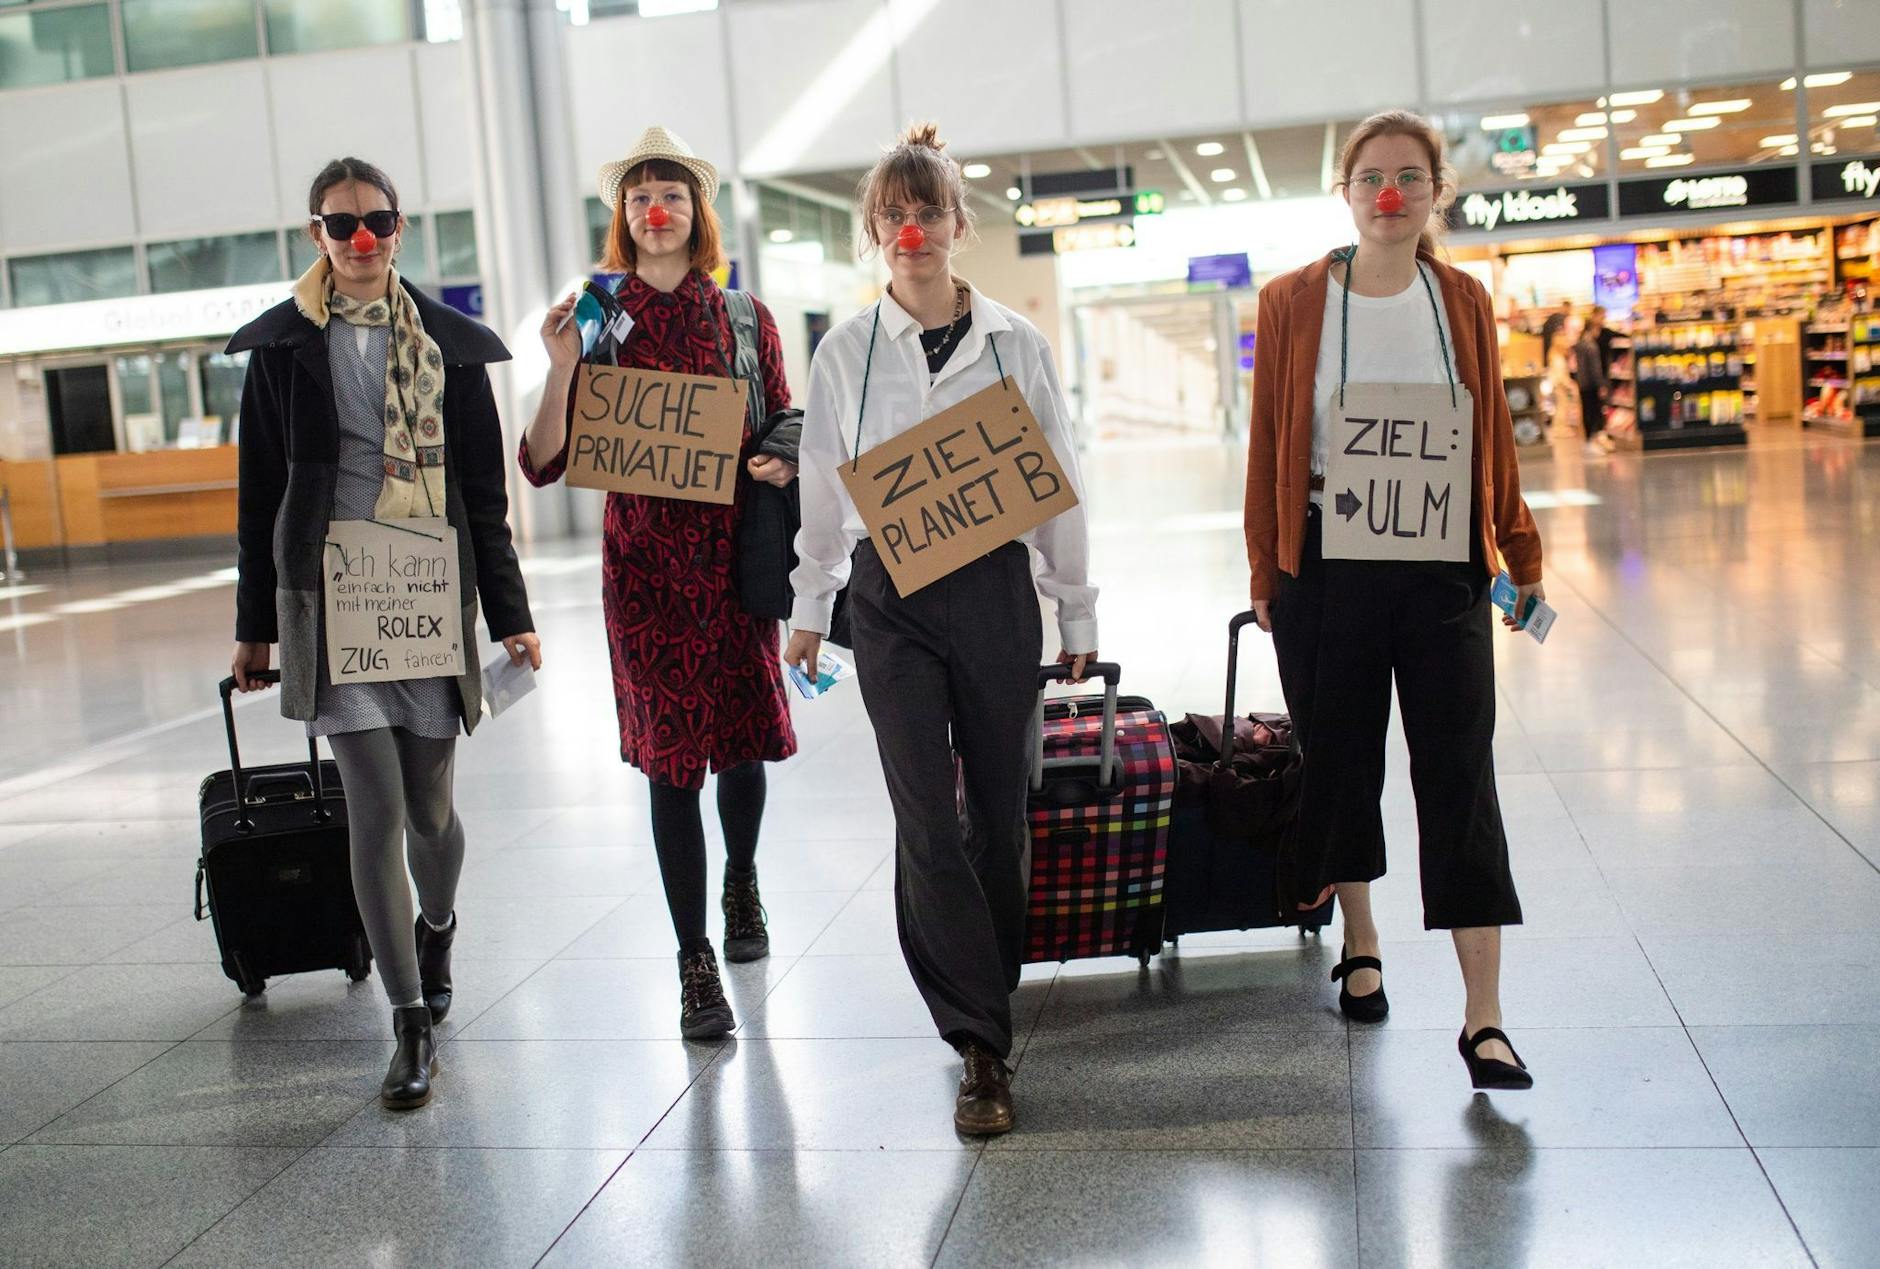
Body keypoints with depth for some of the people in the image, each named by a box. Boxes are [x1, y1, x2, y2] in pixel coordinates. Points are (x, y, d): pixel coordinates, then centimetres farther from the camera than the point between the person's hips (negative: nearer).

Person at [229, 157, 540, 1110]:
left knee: (428, 806, 7)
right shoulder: (284, 346, 7)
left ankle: (436, 925, 41)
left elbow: (484, 492, 8)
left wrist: (510, 613, 5)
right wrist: (254, 625, 9)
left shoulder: (449, 345, 8)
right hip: (329, 595, -1)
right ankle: (412, 1024, -1)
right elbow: (261, 493, 9)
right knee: (375, 809, -8)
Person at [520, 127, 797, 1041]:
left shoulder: (743, 317, 5)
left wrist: (783, 465, -11)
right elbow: (545, 463, -3)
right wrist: (560, 368, -18)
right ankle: (695, 962, 7)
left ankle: (741, 885, 42)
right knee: (671, 751, -1)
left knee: (744, 733, 12)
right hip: (645, 559, -1)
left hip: (738, 548, 2)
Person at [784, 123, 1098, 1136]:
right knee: (927, 816, -8)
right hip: (890, 598, -1)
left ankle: (990, 994, 27)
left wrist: (1077, 611, 10)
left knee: (1000, 807, 7)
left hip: (995, 588, 1)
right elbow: (822, 489, 12)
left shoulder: (1014, 342, 4)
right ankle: (982, 1048, -3)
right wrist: (808, 609, 14)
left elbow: (1058, 481, 8)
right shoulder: (846, 352, 4)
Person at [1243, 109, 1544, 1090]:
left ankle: (1483, 1018, 0)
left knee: (1459, 776, -3)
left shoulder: (1462, 301, 6)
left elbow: (1494, 439, 11)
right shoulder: (1294, 301, 0)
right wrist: (1266, 573, 2)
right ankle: (1360, 945, 34)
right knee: (1340, 761, 10)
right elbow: (1269, 445, 2)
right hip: (1329, 567, -1)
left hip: (1441, 566, 1)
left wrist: (1521, 556, 12)